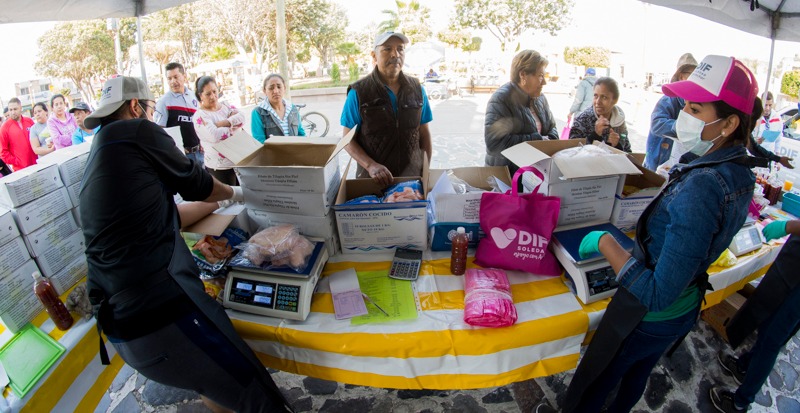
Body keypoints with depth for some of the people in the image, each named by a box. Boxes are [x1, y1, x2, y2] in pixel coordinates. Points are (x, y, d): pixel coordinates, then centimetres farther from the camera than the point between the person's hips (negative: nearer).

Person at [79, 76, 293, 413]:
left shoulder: (95, 162, 19)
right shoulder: (136, 131, -6)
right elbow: (195, 183, 4)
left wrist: (216, 201, 35)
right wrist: (233, 193, 25)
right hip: (163, 310, -10)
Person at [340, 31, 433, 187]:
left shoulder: (417, 89, 2)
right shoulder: (358, 93, -7)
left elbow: (424, 134, 7)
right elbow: (348, 139, -6)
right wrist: (371, 166, -22)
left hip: (413, 177, 3)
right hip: (373, 178, -2)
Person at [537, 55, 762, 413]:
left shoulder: (700, 188, -36)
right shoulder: (741, 171, -6)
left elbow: (658, 295, -35)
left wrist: (604, 242, -28)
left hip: (647, 315, -9)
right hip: (686, 308, 9)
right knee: (636, 376, 34)